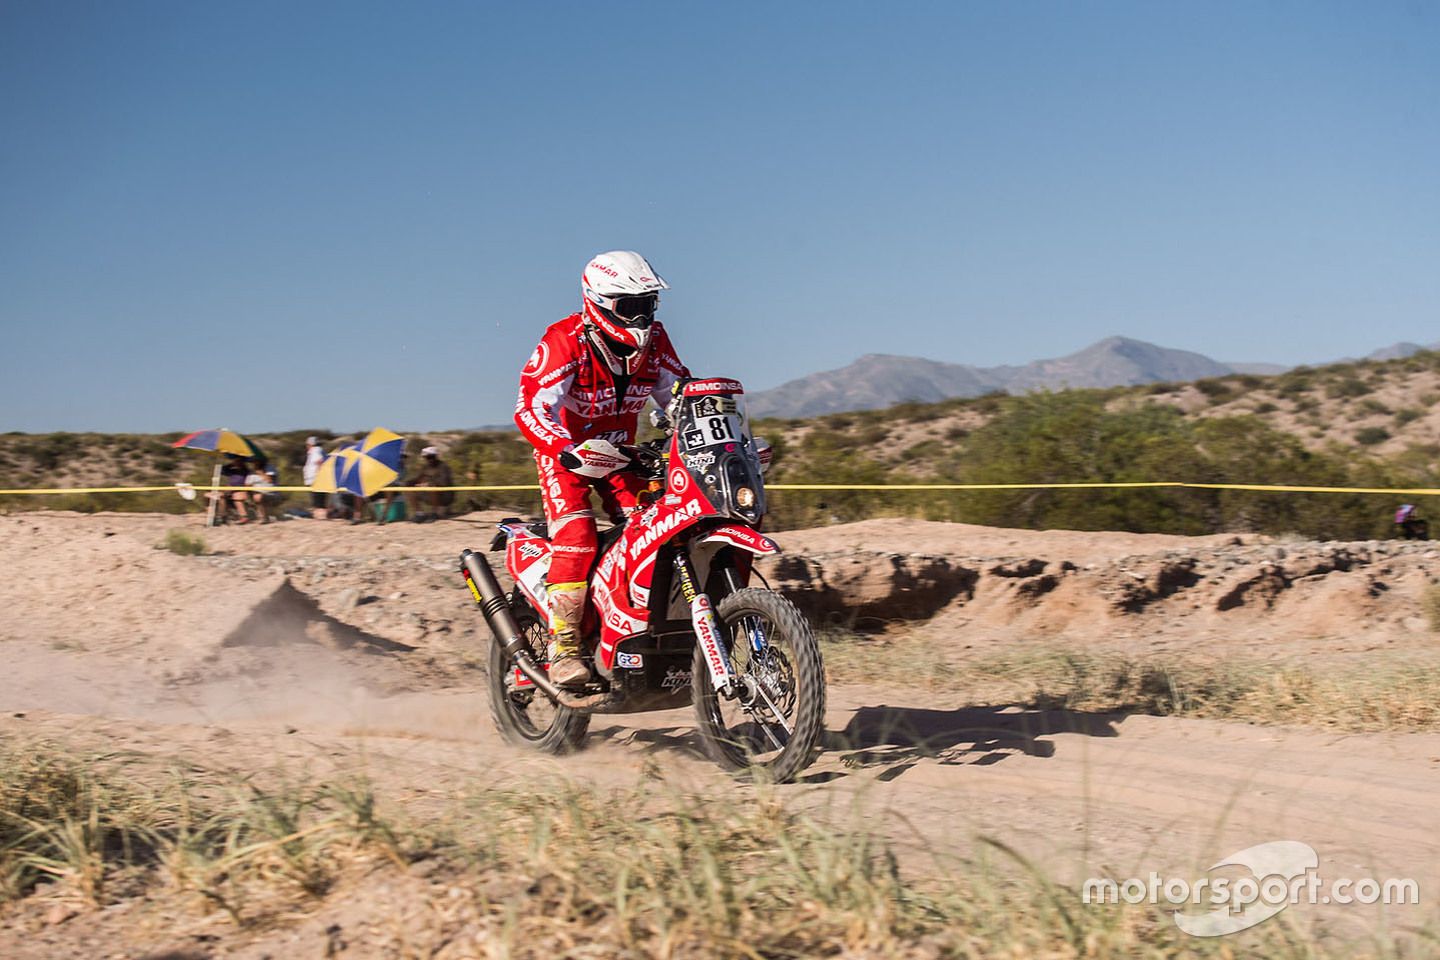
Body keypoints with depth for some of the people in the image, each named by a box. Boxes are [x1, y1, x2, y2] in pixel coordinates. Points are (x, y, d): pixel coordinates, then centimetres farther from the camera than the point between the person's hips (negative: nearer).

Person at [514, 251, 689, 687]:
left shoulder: (653, 340, -6)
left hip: (617, 451, 5)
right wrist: (569, 451, -51)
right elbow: (531, 407, -34)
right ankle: (563, 646, -17)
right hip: (564, 451, -5)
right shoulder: (564, 342, -23)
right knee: (576, 540, -24)